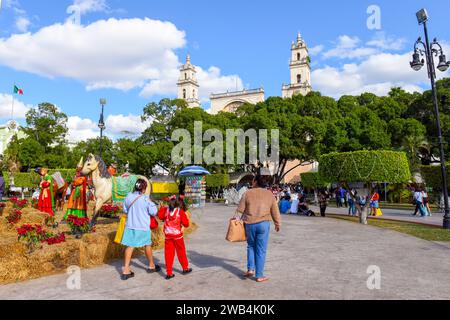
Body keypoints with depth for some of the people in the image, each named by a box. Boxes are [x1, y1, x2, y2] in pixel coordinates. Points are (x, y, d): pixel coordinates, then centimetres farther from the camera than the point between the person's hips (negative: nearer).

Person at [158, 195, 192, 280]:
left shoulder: (166, 210, -3)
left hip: (168, 235, 3)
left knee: (168, 253, 7)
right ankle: (185, 268, 30)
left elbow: (160, 216, 14)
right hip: (177, 235, -2)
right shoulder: (180, 211, -12)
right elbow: (186, 223, -11)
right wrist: (185, 217, 8)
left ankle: (169, 273, 9)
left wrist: (161, 208, 24)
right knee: (181, 252, 14)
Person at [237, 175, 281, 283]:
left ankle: (250, 269, 15)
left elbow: (240, 209, 0)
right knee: (261, 250, 6)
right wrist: (278, 224, 17)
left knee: (251, 246, 21)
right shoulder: (269, 194, 3)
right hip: (263, 224, 0)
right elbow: (275, 211, 7)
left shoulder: (248, 193, -1)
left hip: (249, 223, 0)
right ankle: (259, 276, 11)